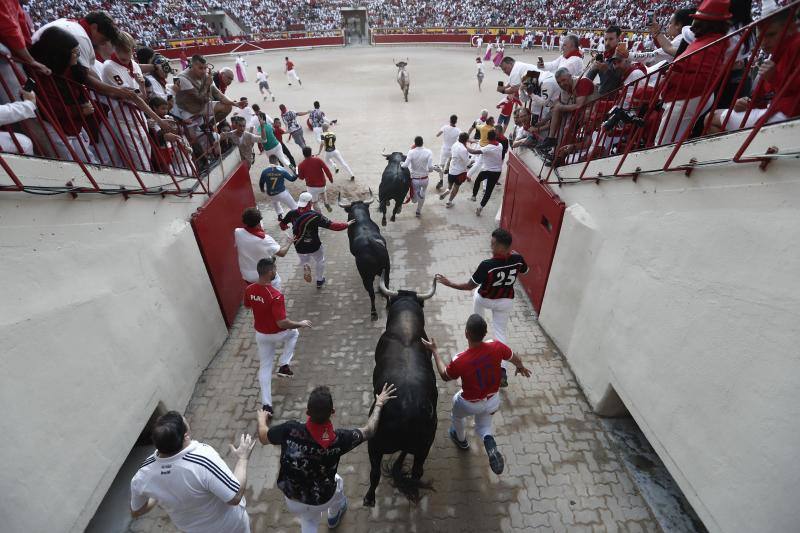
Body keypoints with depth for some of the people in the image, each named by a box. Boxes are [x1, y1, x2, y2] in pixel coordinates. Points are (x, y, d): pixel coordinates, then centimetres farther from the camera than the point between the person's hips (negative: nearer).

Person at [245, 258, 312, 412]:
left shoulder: (249, 289, -12)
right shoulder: (275, 296, -34)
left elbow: (247, 306, 10)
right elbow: (282, 323, -33)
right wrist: (301, 323, -18)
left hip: (260, 334, 5)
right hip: (277, 334, -5)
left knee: (265, 367, 18)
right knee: (293, 332, 30)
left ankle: (266, 404, 18)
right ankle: (283, 365, 25)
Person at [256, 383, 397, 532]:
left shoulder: (290, 430, -33)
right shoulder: (339, 439, -33)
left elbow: (263, 438, -11)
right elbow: (369, 431, -14)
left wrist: (262, 418, 10)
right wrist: (379, 404, 0)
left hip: (292, 498, 0)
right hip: (322, 499, 0)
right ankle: (334, 517, 60)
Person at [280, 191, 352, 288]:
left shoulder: (292, 214, -11)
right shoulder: (315, 216, -24)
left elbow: (282, 224, 8)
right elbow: (332, 226, -25)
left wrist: (285, 227, 32)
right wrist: (346, 224, -12)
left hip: (299, 247, 3)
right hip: (315, 247, -3)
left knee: (304, 261, 32)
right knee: (320, 261, 27)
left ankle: (306, 267, 1)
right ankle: (319, 281, 38)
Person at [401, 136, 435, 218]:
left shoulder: (411, 152, -16)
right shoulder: (428, 152, -13)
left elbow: (405, 165, -25)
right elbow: (430, 167, -20)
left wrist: (401, 164, -2)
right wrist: (428, 170, 4)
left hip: (414, 179, -3)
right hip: (424, 179, 4)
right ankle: (418, 211, 42)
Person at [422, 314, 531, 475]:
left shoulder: (459, 360, -33)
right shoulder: (496, 346, -24)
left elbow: (445, 376, -9)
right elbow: (515, 358, -2)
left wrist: (434, 351, -2)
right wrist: (521, 367, 22)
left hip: (470, 405, -3)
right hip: (493, 401, 3)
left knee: (457, 407, 32)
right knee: (483, 427, 30)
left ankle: (461, 439, 55)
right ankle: (489, 442, -2)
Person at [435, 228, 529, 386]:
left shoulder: (487, 265, -35)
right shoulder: (517, 259, -20)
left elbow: (470, 286, -26)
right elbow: (525, 271, 4)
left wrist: (449, 283, -16)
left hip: (484, 299, -2)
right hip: (505, 301, 3)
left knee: (477, 294, 34)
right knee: (500, 332, 14)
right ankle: (502, 370, 1)